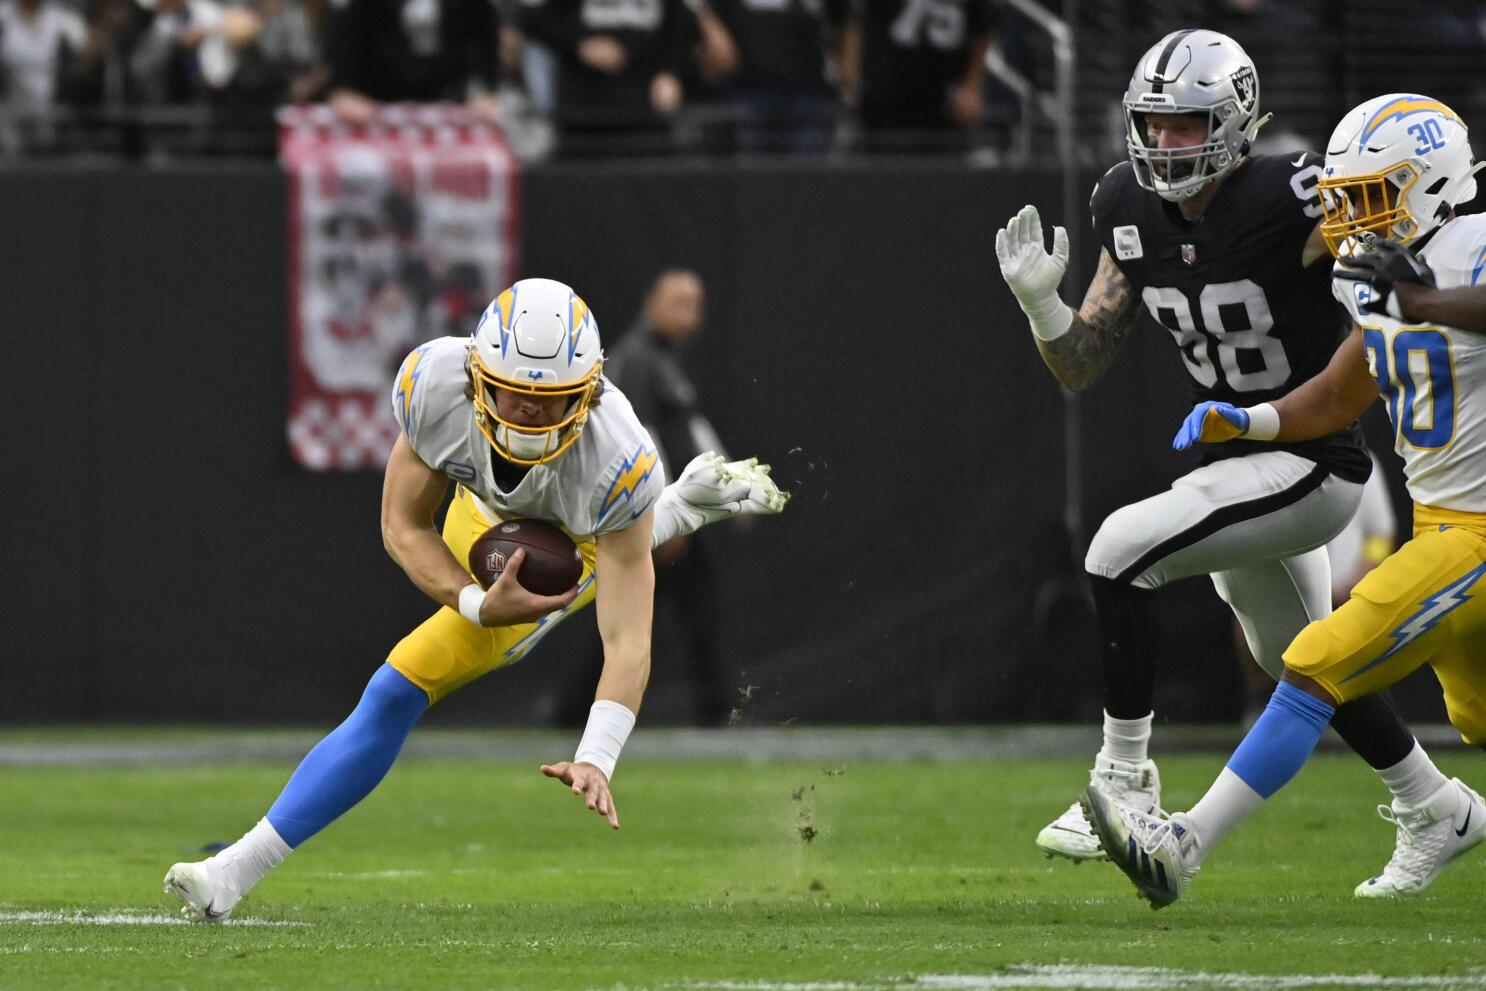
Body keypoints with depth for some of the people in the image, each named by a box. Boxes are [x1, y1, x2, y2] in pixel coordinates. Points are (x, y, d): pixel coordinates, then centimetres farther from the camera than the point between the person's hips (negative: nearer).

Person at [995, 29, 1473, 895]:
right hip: (1234, 464, 8)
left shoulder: (1290, 203, -22)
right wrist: (1039, 302, -14)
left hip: (1311, 466, -8)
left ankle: (1126, 781, -16)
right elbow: (1082, 367, 3)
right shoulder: (1135, 214, -1)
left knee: (1123, 548, -24)